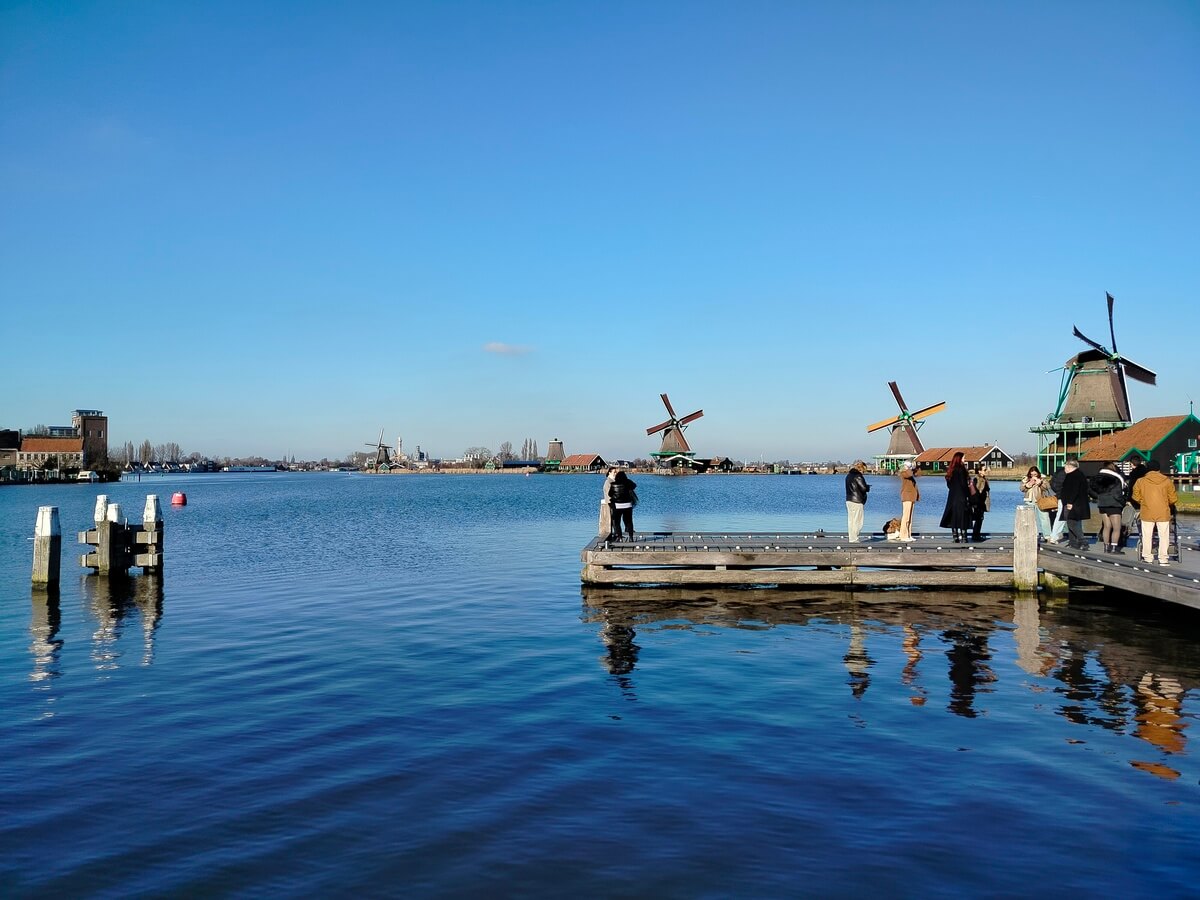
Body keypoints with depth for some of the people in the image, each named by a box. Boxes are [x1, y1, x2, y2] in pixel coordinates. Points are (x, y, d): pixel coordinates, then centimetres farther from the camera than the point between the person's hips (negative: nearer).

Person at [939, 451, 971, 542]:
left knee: (954, 517, 8)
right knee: (962, 518, -3)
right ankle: (961, 538, -4)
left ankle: (956, 538, 10)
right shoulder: (961, 470, -13)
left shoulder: (951, 471, 8)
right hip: (961, 497, -7)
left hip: (952, 497, 7)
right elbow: (964, 484, -16)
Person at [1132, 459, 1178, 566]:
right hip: (1163, 513, 0)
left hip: (1147, 513, 0)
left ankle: (1147, 558, 11)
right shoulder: (1166, 481, -2)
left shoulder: (1140, 481, -2)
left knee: (1147, 536, 8)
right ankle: (1163, 559, 7)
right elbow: (1173, 499, 0)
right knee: (1164, 536, 7)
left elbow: (1136, 498, 2)